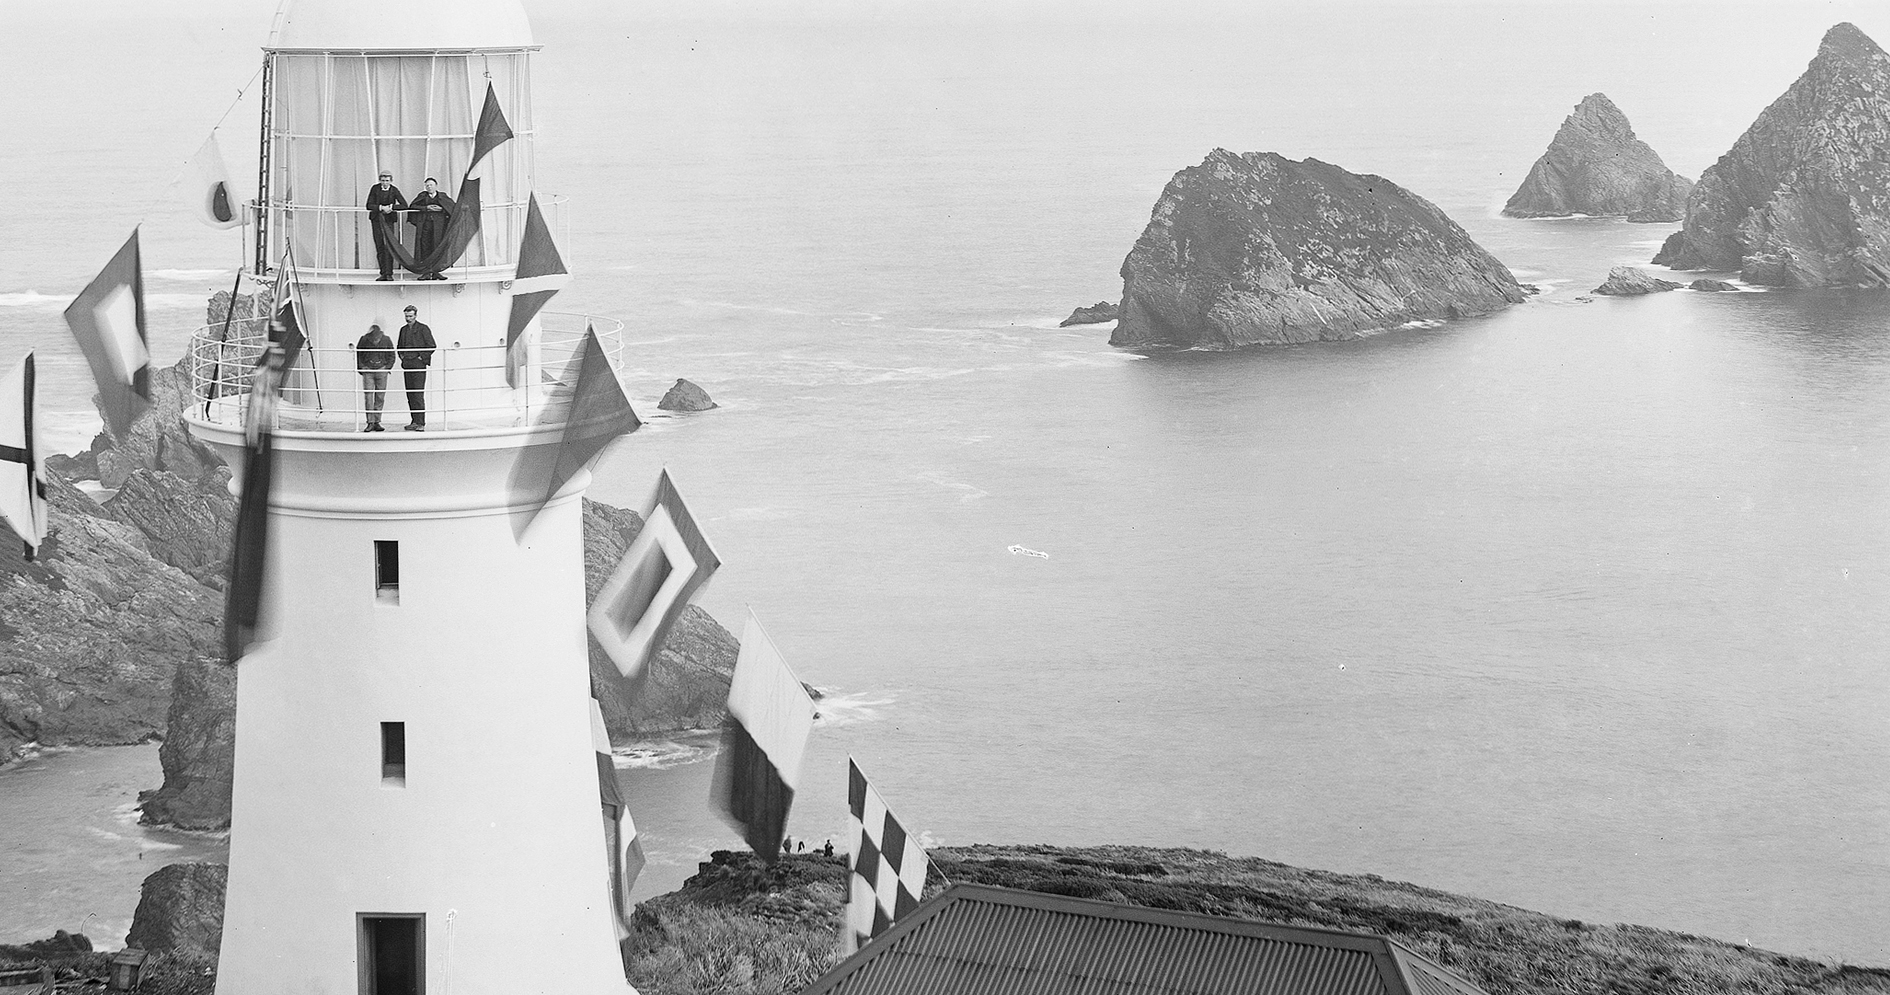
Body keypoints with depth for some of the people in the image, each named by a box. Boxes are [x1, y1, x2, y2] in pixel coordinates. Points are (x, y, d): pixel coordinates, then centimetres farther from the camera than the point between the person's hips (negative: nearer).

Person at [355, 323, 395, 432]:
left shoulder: (386, 340, -2)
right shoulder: (364, 340, -5)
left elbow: (391, 355, 10)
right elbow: (358, 354, 7)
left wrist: (387, 367, 1)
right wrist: (360, 368, 1)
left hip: (381, 371, 1)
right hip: (367, 370, -1)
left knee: (380, 398, 3)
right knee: (369, 397, -8)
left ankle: (377, 422, 10)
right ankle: (370, 423, -6)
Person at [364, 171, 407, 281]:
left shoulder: (394, 190, -7)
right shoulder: (375, 189, -5)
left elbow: (404, 205, -11)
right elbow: (368, 205, -9)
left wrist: (391, 207, -22)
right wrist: (381, 208, -22)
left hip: (388, 219, -1)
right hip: (376, 219, 1)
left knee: (389, 246, -10)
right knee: (379, 246, 0)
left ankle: (389, 273, -10)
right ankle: (383, 273, 3)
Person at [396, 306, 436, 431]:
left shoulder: (423, 329, -3)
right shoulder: (403, 330, 15)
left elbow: (431, 346, -5)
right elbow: (400, 346, 27)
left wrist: (422, 358, -7)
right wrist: (402, 356, 11)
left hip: (418, 365, -6)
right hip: (407, 366, 6)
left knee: (418, 394, -11)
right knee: (410, 394, 5)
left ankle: (421, 423, -12)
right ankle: (414, 421, 9)